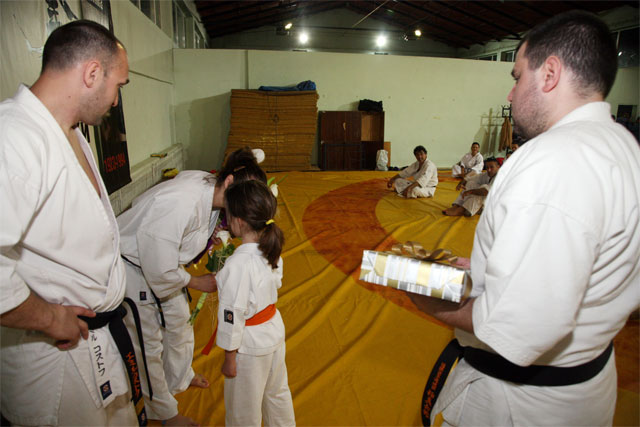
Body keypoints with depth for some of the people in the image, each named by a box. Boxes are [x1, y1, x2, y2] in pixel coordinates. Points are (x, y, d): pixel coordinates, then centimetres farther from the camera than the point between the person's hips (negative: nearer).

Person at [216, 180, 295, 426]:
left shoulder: (237, 265, -31)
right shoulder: (272, 250, -8)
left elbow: (233, 315, -24)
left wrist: (229, 357, -10)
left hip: (250, 346, -7)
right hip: (275, 330, 8)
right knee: (277, 392, 30)